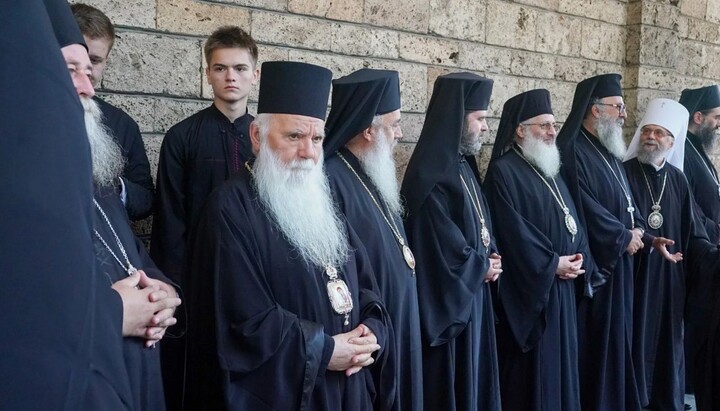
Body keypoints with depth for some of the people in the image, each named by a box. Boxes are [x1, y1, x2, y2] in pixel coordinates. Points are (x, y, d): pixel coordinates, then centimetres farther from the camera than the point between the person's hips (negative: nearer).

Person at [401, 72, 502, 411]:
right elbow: (441, 249, -22)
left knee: (475, 381, 17)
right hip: (447, 303, -9)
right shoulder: (430, 174, -20)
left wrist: (491, 258, -3)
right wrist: (483, 266, -6)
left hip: (474, 295, 9)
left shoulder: (463, 165, 9)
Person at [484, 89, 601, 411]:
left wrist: (578, 257, -4)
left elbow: (571, 219, 13)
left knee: (559, 359, 15)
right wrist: (552, 264, -15)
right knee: (532, 366, 0)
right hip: (529, 286, -8)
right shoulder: (504, 171, -12)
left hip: (562, 285, 8)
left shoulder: (550, 170, 15)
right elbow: (512, 231, -19)